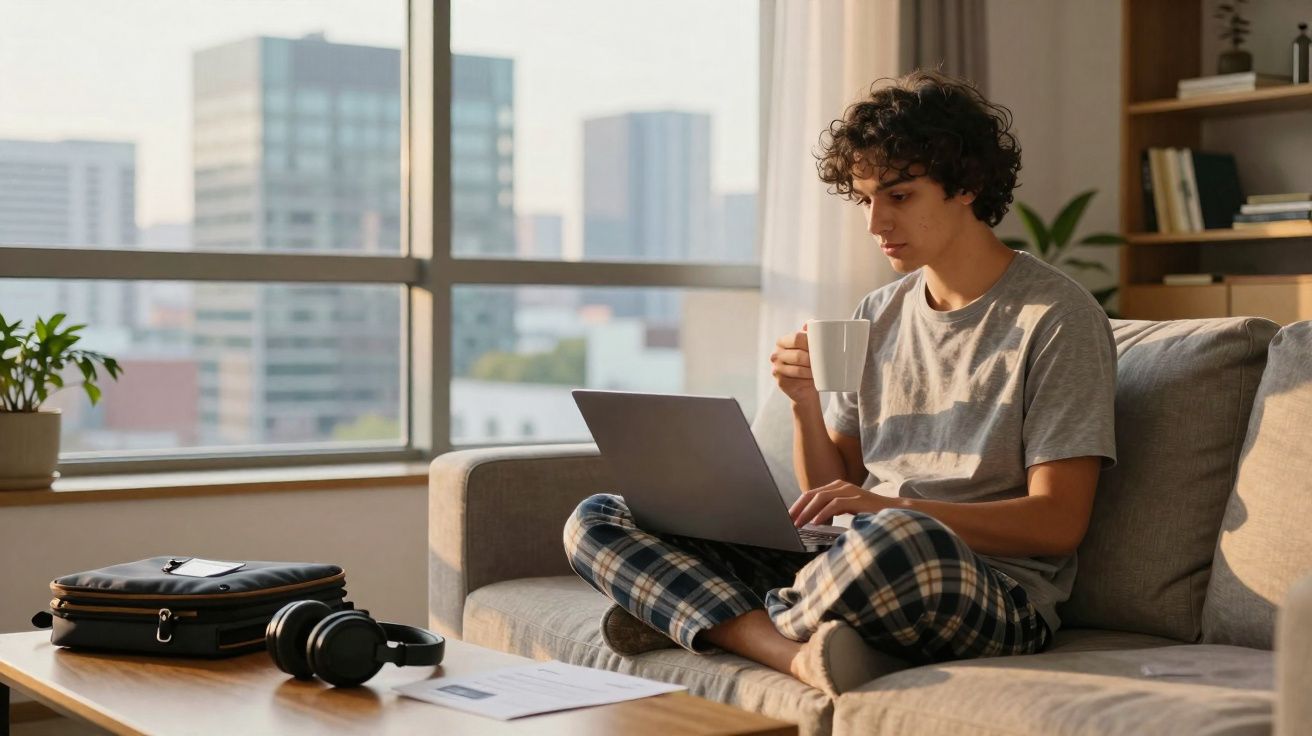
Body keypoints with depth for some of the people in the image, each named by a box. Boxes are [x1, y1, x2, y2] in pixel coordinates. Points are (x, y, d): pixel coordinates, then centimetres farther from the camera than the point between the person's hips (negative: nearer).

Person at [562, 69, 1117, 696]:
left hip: (995, 590, -6)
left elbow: (1058, 523, -10)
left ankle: (724, 622, -16)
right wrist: (806, 404, -3)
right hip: (861, 568, 7)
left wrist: (890, 508, -23)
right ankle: (799, 654, -25)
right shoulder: (877, 316, 17)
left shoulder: (1058, 317, -2)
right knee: (596, 521, -4)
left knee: (898, 541, -44)